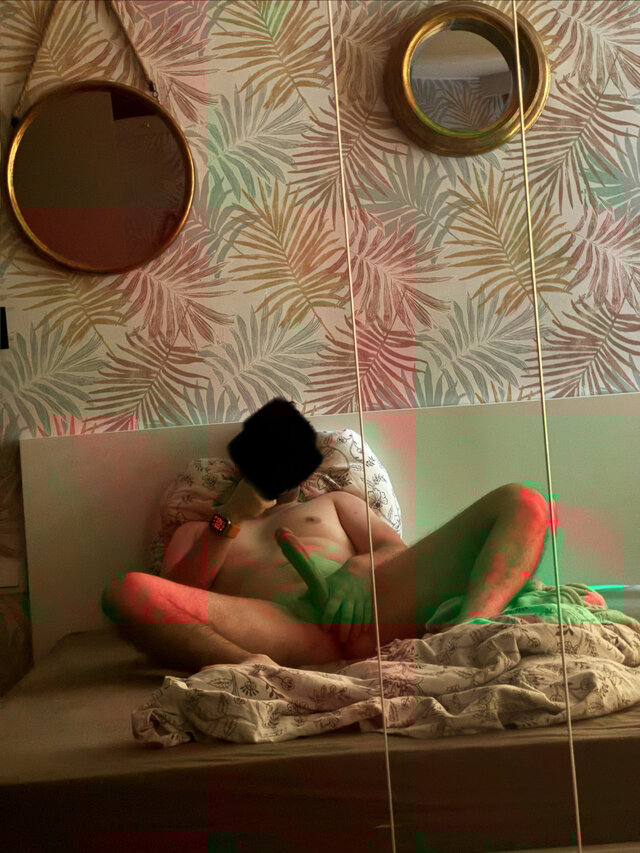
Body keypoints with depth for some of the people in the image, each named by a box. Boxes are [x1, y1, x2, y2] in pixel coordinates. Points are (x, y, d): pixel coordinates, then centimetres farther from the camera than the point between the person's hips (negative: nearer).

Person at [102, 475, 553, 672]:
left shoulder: (334, 502, 40)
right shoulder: (198, 532, 37)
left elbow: (397, 551, 21)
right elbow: (174, 597, 15)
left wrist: (359, 568, -4)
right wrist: (233, 517, 3)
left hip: (366, 609, 2)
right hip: (282, 624, -2)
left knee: (522, 501, -11)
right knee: (124, 590, -28)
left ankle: (469, 631, -41)